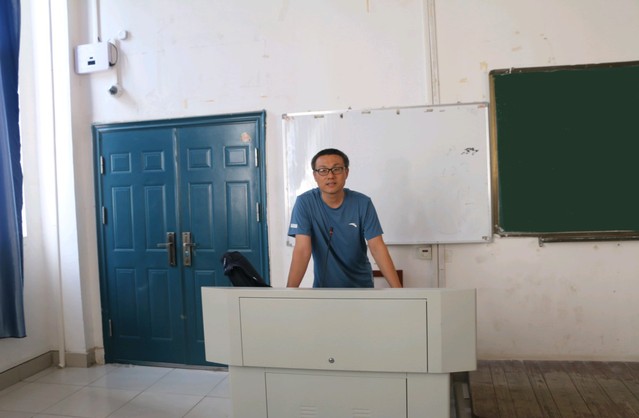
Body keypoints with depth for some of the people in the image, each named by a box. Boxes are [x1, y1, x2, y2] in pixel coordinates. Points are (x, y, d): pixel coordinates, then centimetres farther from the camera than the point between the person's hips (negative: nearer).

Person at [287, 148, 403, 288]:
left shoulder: (363, 203, -10)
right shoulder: (305, 203, -13)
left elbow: (377, 248, -13)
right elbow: (302, 250, -19)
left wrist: (398, 290, -22)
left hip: (360, 283, 0)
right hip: (324, 284, 0)